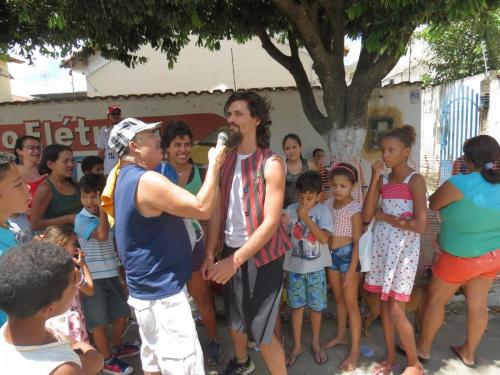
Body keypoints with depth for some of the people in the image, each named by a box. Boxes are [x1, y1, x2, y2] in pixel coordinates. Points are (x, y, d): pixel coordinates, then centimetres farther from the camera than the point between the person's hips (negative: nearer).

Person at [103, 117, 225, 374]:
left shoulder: (126, 178, 11)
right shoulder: (146, 180, -22)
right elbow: (203, 208, -25)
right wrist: (214, 165, -15)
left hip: (145, 288, 10)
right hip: (162, 291, -10)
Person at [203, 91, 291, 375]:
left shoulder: (271, 163, -16)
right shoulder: (226, 160, 2)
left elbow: (271, 222, -19)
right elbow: (217, 209, 4)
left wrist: (236, 260, -23)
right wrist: (210, 253, -2)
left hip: (262, 255, -6)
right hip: (231, 251, 6)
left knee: (260, 330, 3)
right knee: (234, 317, 25)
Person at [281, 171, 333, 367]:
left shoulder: (323, 210, -9)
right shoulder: (291, 210, -5)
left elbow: (324, 238, -18)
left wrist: (307, 218, -24)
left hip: (315, 268, -1)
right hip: (294, 267, 1)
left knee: (316, 307, 13)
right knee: (297, 307, 11)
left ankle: (315, 343, 35)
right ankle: (297, 346, 28)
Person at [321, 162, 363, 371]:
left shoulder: (354, 209, -15)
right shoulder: (329, 203, 2)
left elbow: (358, 242, -15)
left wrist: (352, 269, -16)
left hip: (348, 255, -6)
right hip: (332, 255, 6)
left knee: (351, 303, 3)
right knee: (338, 299, 20)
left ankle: (355, 351, 15)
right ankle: (341, 336, 39)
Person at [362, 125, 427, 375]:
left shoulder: (415, 180, -10)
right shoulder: (382, 179, 6)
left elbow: (419, 225, -19)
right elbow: (366, 216, -5)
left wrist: (384, 217, -9)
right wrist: (374, 179, -8)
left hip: (403, 248, -5)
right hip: (382, 246, 6)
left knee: (396, 310, -1)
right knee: (384, 304, 13)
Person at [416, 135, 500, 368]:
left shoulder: (459, 184, -25)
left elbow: (433, 204, -9)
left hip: (462, 256, -6)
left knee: (436, 298, 12)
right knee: (478, 304, 17)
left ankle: (423, 348, 26)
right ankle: (469, 353, 35)